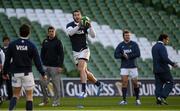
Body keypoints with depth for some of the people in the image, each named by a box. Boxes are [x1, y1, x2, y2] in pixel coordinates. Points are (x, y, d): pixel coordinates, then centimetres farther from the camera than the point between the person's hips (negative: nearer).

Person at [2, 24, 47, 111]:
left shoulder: (12, 44, -1)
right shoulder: (31, 45, -6)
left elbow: (7, 60, 2)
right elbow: (37, 61, -5)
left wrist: (5, 72, 12)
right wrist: (43, 74, 2)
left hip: (16, 73, 2)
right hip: (27, 73, -2)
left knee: (15, 95, 10)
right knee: (29, 95, 6)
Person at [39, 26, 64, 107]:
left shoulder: (58, 42, -1)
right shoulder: (45, 41, 11)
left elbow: (61, 54, -4)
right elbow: (42, 53, 17)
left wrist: (60, 66, -11)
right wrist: (43, 63, 4)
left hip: (55, 66, -4)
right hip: (46, 66, 4)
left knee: (56, 84, -2)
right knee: (43, 83, -1)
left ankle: (56, 101, 5)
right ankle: (45, 100, 11)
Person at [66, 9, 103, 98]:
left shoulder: (85, 25, -1)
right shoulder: (70, 25, 1)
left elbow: (93, 36, -9)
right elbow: (70, 32, -21)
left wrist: (90, 26, -25)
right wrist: (78, 26, -34)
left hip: (84, 50, -4)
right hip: (75, 52, 4)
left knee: (81, 69, -22)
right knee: (85, 72, 9)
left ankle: (84, 91, -26)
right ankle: (98, 84, 30)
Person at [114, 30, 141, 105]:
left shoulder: (134, 44, 1)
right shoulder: (120, 45, 5)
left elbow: (138, 54, -10)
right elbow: (116, 55, -2)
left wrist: (128, 56, -15)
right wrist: (123, 55, -19)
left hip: (133, 67, -1)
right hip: (124, 67, 1)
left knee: (135, 83, 2)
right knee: (124, 82, -10)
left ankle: (137, 99, 18)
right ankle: (124, 100, -9)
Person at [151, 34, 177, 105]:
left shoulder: (154, 47, 15)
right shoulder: (162, 47, -14)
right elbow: (165, 58, -24)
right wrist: (173, 64, -14)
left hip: (156, 69, 9)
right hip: (163, 69, -9)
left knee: (159, 85, 8)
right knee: (170, 82, 0)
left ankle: (158, 100, 2)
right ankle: (163, 97, -11)